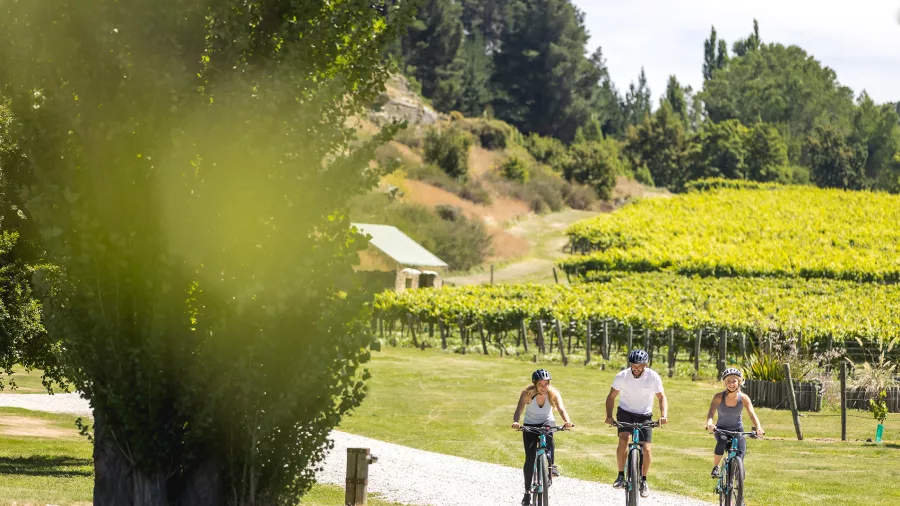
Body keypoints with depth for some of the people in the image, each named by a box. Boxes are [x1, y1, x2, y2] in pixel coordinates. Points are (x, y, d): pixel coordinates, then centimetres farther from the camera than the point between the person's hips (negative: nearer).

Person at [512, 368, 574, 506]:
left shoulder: (553, 393, -20)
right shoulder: (527, 393, -23)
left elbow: (561, 409, -32)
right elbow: (519, 409, -35)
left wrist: (567, 421, -53)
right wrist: (515, 422, -56)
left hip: (547, 422, 0)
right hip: (530, 425, 0)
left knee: (548, 434, -37)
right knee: (530, 458, -10)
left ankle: (551, 464, -20)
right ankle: (527, 491, -1)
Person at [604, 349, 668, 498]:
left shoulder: (653, 377, -17)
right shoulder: (622, 376, -17)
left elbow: (662, 397, -11)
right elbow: (611, 397, -8)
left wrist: (664, 415, -28)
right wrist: (609, 416, -22)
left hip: (645, 415, 0)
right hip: (625, 412, 0)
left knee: (647, 449, -12)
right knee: (623, 440, -26)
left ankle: (644, 481, 9)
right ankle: (621, 476, -13)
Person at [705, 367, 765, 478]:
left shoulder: (744, 398, -14)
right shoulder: (719, 397, -17)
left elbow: (752, 414, -24)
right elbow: (711, 413, -27)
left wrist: (758, 428, -44)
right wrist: (709, 423, -51)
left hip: (737, 430, 1)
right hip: (721, 429, -1)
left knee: (741, 454, -17)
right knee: (722, 441, -35)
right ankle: (715, 467, -15)